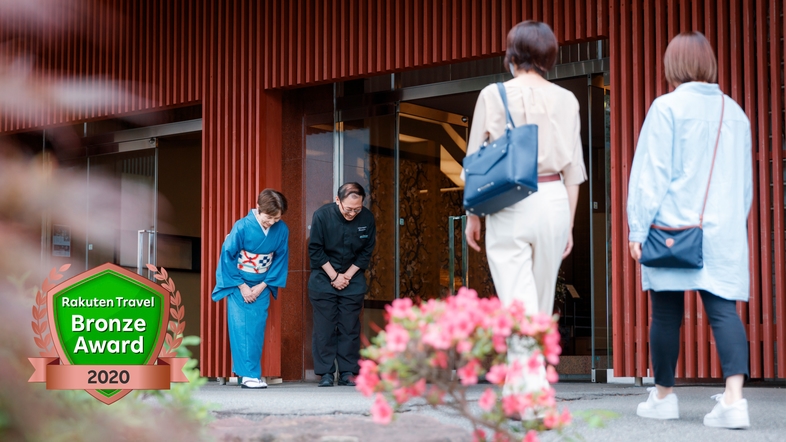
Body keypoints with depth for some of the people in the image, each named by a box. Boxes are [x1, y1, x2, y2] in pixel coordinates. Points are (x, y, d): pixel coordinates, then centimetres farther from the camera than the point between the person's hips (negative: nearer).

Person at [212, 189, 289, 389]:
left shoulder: (282, 230, -11)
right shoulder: (242, 227, -19)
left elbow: (281, 259, -1)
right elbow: (227, 256, -12)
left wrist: (263, 286, -7)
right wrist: (242, 286, -10)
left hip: (261, 286, 3)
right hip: (238, 284, -3)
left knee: (257, 329, 0)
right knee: (241, 327, -9)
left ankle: (253, 372, 6)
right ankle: (249, 374, -8)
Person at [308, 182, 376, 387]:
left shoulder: (367, 218, -10)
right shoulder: (322, 215, -15)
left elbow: (366, 252, 0)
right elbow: (315, 250, -9)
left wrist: (347, 276, -7)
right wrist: (334, 276, -11)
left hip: (353, 278, 2)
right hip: (324, 277, -2)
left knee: (350, 327, 0)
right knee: (324, 328, -3)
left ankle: (348, 372, 5)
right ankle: (325, 373, 1)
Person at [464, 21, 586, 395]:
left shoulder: (493, 96, -1)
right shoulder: (565, 100, 7)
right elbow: (573, 168, 8)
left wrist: (472, 216, 8)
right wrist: (569, 222, 16)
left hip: (509, 205, -3)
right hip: (554, 202, 3)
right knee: (541, 306, 13)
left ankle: (533, 394, -19)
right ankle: (517, 389, 20)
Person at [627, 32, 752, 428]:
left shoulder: (668, 107, -4)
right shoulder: (735, 112, 13)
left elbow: (651, 172, -8)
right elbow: (745, 181, 19)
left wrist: (637, 228, -5)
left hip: (672, 228, -4)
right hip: (724, 232, 4)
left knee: (666, 313, 6)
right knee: (724, 310, -3)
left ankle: (664, 396, 17)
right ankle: (733, 399, -18)